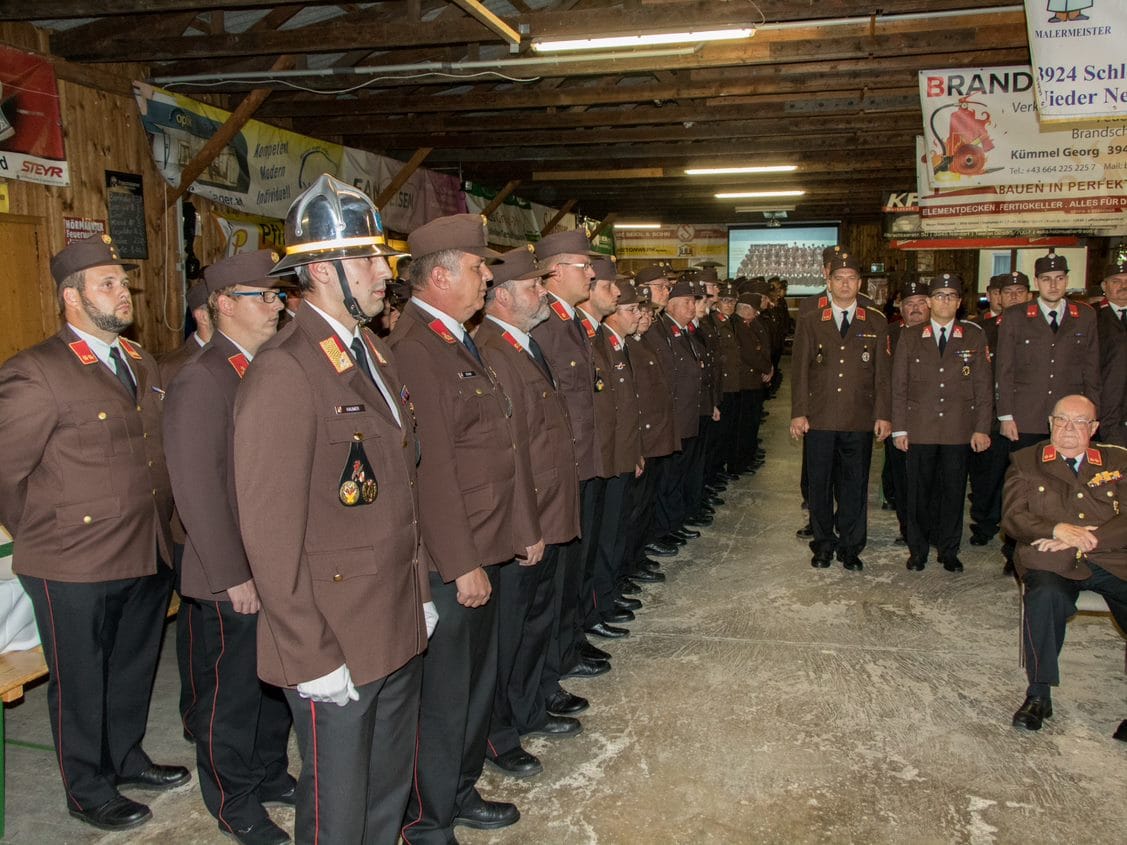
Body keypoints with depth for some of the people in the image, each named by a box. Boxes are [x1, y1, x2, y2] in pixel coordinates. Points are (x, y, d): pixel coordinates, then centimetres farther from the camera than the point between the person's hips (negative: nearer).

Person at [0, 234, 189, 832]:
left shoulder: (141, 365, 9)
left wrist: (159, 526, 11)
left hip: (149, 556, 7)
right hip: (77, 568, -7)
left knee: (134, 669, 23)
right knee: (80, 684, 13)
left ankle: (125, 759, 44)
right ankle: (88, 790, 33)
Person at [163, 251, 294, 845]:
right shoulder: (199, 381, -17)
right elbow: (197, 488, -20)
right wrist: (233, 575, -19)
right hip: (231, 582, -7)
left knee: (276, 683, 21)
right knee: (230, 696, 11)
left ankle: (270, 775, 41)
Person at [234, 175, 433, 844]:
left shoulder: (377, 355, 10)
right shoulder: (283, 372, -19)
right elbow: (270, 533, -21)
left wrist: (421, 591, 14)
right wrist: (314, 658, -18)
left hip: (401, 630, 8)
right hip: (336, 645, -8)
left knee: (390, 790, 23)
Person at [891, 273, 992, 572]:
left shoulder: (974, 337, 6)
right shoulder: (909, 337, 5)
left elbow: (983, 386, 5)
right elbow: (899, 386, 4)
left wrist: (982, 428, -1)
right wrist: (899, 429, -1)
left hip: (958, 431, 0)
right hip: (919, 430, 0)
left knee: (954, 491, 6)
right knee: (918, 491, 5)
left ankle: (949, 550, 21)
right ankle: (917, 548, 20)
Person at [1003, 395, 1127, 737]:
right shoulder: (1025, 461, 15)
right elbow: (1012, 518, 3)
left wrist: (1086, 537, -11)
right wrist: (1058, 529, -14)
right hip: (1052, 563, -1)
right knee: (1045, 595, -35)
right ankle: (1039, 695, -22)